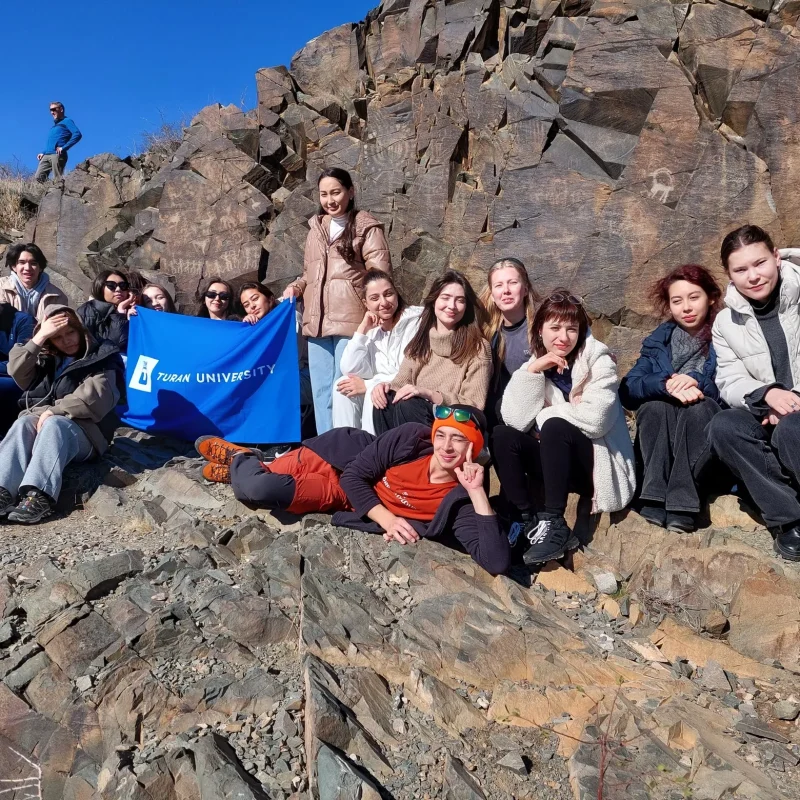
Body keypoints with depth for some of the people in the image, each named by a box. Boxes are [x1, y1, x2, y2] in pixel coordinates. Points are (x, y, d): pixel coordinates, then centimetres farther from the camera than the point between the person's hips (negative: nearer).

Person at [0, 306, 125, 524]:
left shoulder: (101, 360, 5)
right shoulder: (46, 359, 22)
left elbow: (93, 399, -11)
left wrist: (54, 410, -16)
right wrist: (39, 338, -4)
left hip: (83, 430, -4)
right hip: (40, 421, 5)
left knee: (55, 424, -35)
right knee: (24, 423, -27)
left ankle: (39, 496, -55)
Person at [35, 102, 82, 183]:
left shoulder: (67, 121, 5)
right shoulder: (54, 124, 29)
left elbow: (78, 134, -13)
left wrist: (63, 148, -17)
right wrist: (43, 153, 18)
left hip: (57, 155, -8)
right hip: (46, 156, 8)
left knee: (57, 180, -13)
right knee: (38, 177, -3)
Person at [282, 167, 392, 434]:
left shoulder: (366, 227, 3)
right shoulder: (315, 229, 21)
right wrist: (296, 287, 6)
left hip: (351, 321, -6)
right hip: (317, 322, 6)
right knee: (321, 391, 9)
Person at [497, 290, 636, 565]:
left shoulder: (598, 360, -10)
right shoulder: (534, 364, 2)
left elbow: (596, 419, -26)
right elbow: (515, 419, -12)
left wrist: (545, 416, -14)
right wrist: (532, 370, -19)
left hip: (598, 463, -4)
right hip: (559, 464, 5)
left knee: (554, 427, -31)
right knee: (503, 435, -18)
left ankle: (555, 525, -27)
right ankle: (528, 522, -16)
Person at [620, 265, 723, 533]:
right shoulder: (658, 341, 7)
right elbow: (627, 391, -7)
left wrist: (698, 383, -24)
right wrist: (666, 385, -27)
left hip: (710, 438, -2)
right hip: (659, 441, 2)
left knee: (700, 407, -31)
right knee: (655, 405, -28)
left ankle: (682, 506, -37)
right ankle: (654, 500, -35)